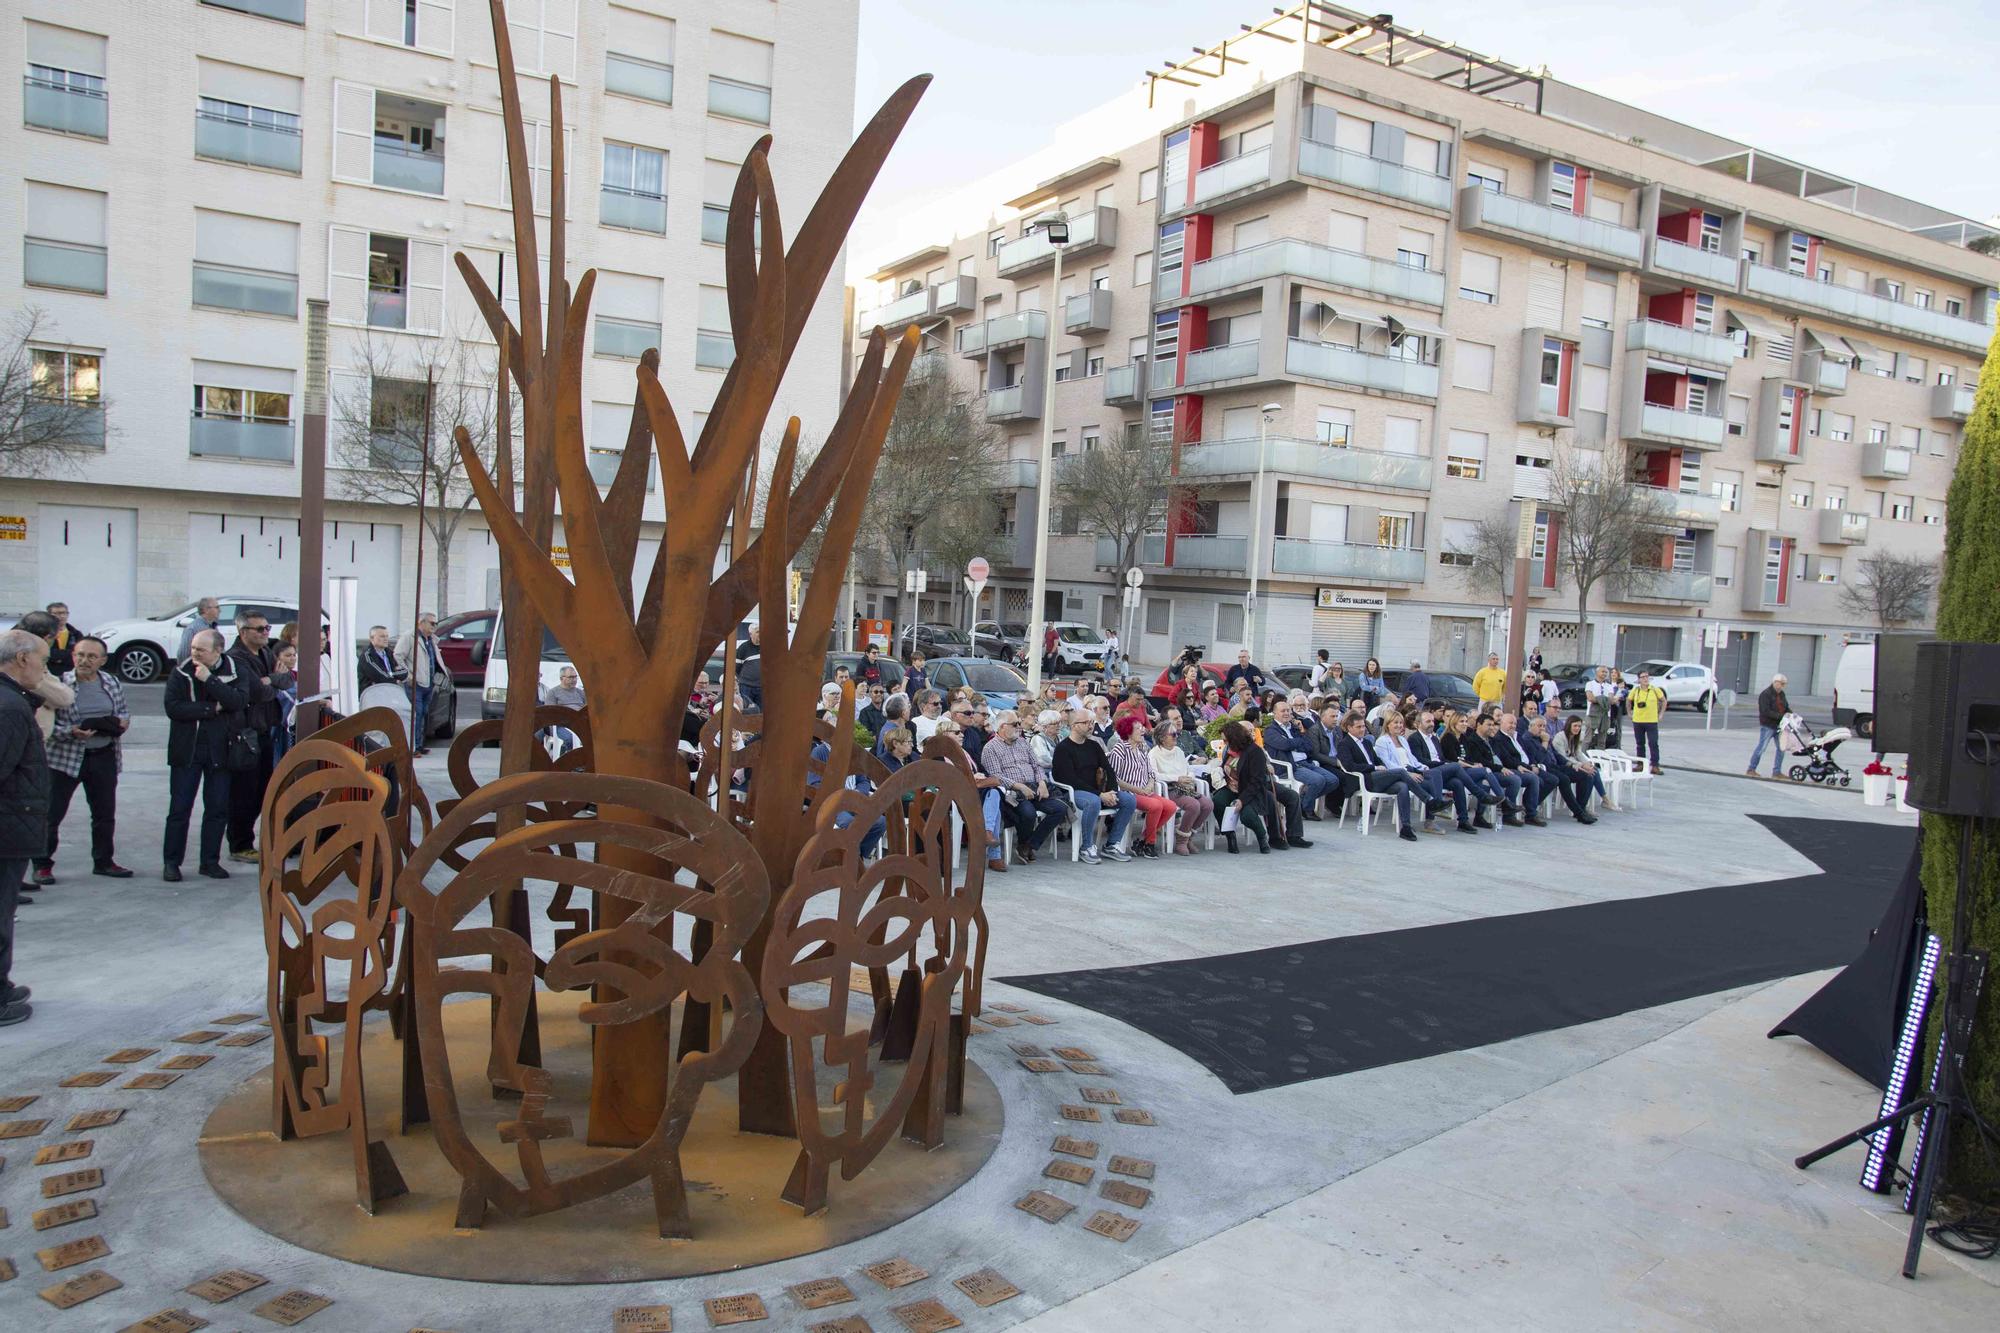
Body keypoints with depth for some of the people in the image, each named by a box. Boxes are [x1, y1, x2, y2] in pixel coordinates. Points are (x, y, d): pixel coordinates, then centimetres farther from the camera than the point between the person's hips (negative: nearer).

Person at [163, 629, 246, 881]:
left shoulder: (232, 672, 0)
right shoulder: (181, 672, -1)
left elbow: (239, 701, -17)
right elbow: (173, 707, -12)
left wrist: (209, 680, -20)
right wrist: (212, 709, -14)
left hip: (219, 750, 1)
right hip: (187, 750, -1)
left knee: (218, 809, 5)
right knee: (179, 808, 1)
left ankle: (210, 861, 15)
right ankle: (171, 862, 9)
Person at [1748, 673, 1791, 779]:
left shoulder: (1781, 694, 13)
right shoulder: (1765, 694, -14)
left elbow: (1786, 707, 18)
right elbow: (1766, 712, -22)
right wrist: (1781, 716, -27)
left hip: (1779, 726, 8)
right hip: (1768, 726, -8)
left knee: (1781, 748, 7)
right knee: (1761, 748, -5)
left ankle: (1777, 771, 15)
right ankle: (1751, 770, 3)